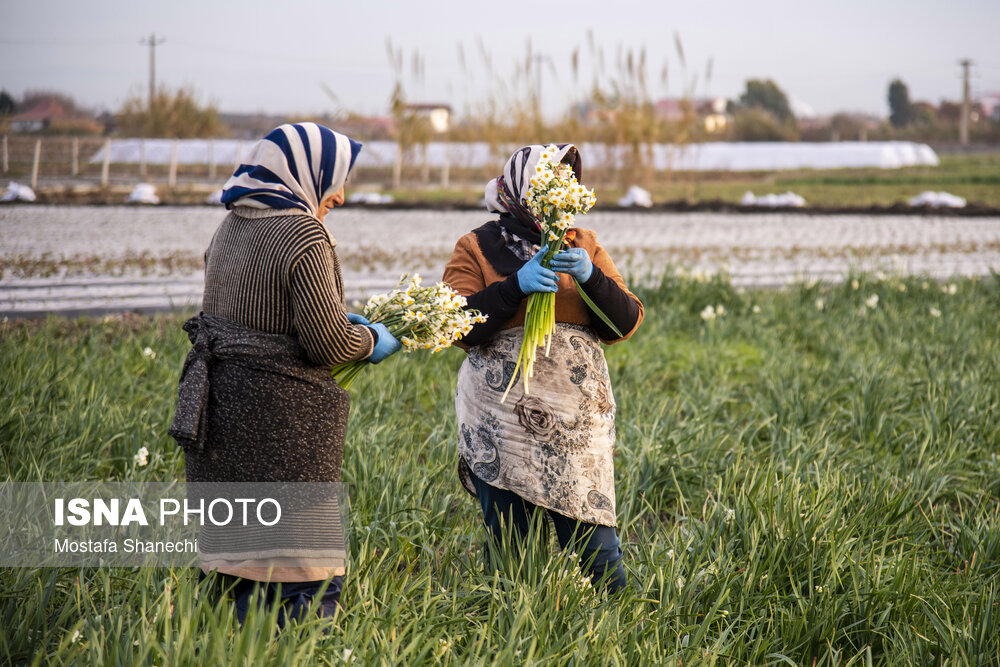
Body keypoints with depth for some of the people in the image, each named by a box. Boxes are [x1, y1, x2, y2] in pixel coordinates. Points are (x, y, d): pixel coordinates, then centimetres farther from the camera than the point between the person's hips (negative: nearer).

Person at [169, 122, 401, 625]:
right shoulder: (302, 235, -15)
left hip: (219, 406, 8)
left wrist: (339, 319, 19)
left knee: (238, 549, 14)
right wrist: (371, 340, 2)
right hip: (281, 414, -8)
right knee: (300, 564, -1)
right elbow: (328, 343, -17)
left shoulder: (231, 227, 11)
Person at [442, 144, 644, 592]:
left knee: (594, 546, -5)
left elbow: (625, 323, 6)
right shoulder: (478, 248, 6)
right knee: (510, 551, 1)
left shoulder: (584, 246, 14)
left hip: (578, 426, 2)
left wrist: (590, 277, -11)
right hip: (503, 424, -2)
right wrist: (516, 285, -16)